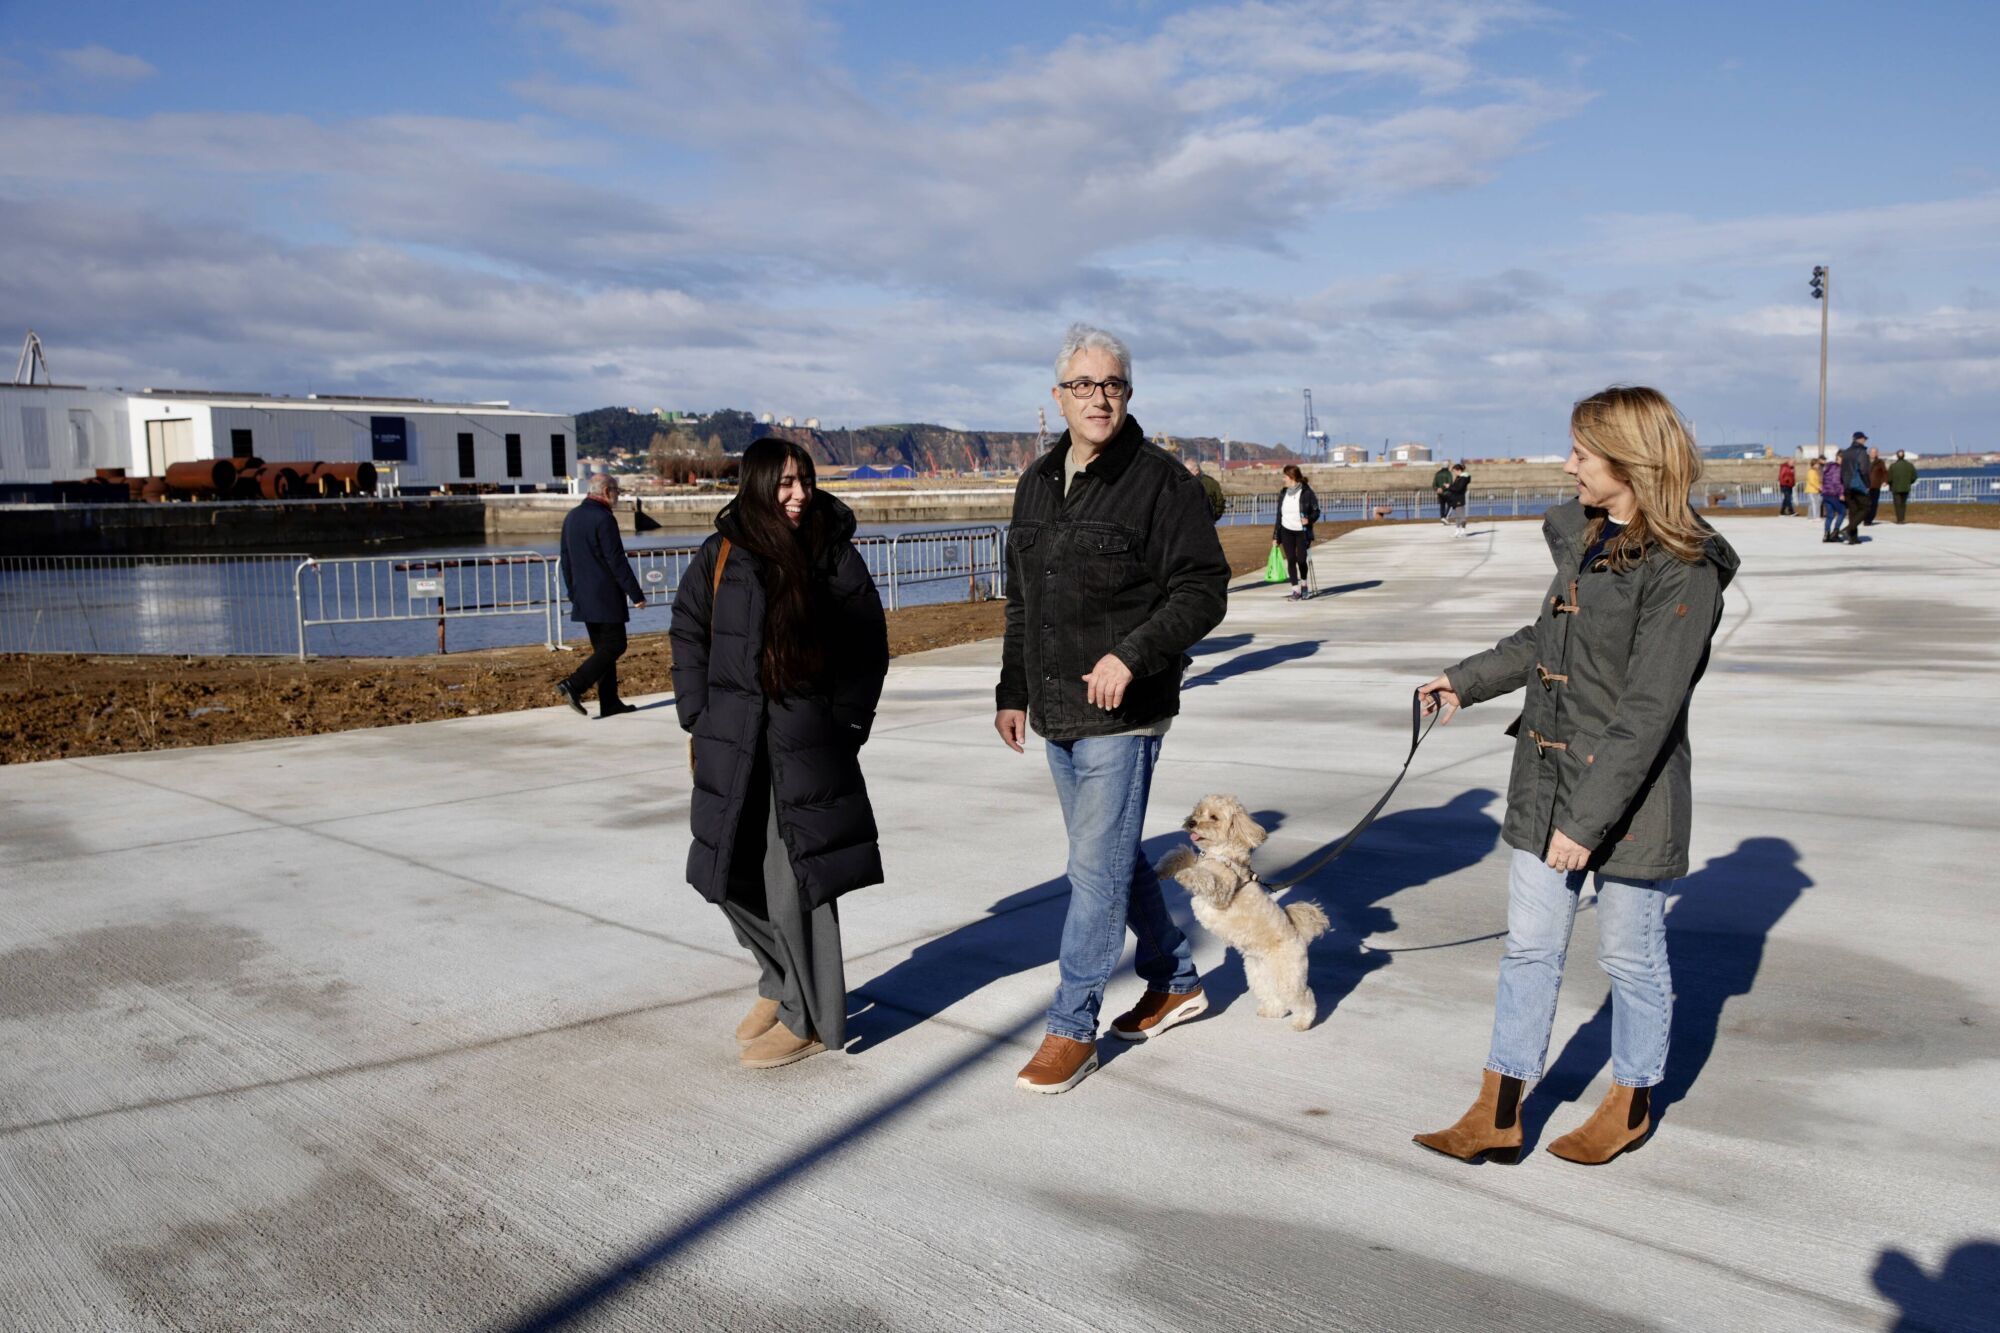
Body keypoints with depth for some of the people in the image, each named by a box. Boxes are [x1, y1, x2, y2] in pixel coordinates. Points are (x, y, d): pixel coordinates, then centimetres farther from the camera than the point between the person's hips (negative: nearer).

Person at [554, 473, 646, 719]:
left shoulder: (571, 517, 13)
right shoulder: (603, 519, -14)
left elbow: (566, 560, 17)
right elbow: (617, 561, -16)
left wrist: (573, 593, 23)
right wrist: (637, 594, -12)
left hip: (583, 597, 9)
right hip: (605, 597, -9)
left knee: (603, 647, 12)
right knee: (614, 645, -4)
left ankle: (609, 703, 12)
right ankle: (573, 685, -14)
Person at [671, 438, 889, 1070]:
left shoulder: (835, 555, -1)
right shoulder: (722, 554, 3)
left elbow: (868, 648, 2)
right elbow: (689, 634, 11)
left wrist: (845, 724, -3)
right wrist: (699, 719, 5)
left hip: (809, 746, -3)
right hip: (733, 748, 3)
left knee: (795, 884, -3)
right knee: (732, 878, 11)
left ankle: (811, 1018, 14)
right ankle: (781, 983, 34)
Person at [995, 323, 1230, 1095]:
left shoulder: (1159, 481, -10)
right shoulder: (1038, 482, 12)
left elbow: (1204, 589, -14)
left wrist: (1132, 655, -24)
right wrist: (1011, 691, 16)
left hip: (1122, 714, -8)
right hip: (1055, 714, 8)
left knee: (1098, 868, -3)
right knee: (1111, 856, 18)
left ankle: (1072, 1027, 10)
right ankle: (1176, 981, 36)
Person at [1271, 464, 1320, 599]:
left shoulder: (1307, 492, -9)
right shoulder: (1283, 493, 6)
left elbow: (1316, 511, -4)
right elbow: (1279, 515, 11)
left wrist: (1309, 519, -26)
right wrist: (1275, 536, 9)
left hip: (1302, 532, -4)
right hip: (1286, 531, 4)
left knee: (1301, 560, -4)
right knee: (1291, 560, -2)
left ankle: (1304, 585, 23)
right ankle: (1296, 591, 1)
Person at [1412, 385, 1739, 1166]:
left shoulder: (1682, 570, -17)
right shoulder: (1583, 537, 7)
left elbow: (1648, 710, -21)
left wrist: (1588, 817, -23)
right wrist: (1466, 682, 22)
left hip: (1627, 790, -7)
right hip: (1545, 778, 7)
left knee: (1629, 954, 11)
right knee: (1528, 948, 10)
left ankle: (1631, 1104, 32)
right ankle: (1498, 1114, 19)